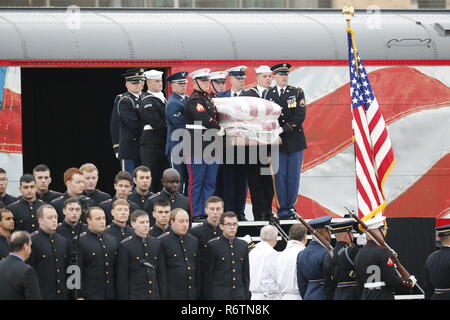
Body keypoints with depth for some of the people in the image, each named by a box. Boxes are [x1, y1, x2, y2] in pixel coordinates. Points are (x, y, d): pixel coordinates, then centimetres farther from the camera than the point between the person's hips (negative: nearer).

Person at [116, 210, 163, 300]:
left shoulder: (156, 244, 11)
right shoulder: (125, 246, -4)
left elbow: (160, 272, 14)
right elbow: (122, 278, -6)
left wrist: (162, 296, 9)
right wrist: (124, 297, -11)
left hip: (155, 296, 5)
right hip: (135, 295, -4)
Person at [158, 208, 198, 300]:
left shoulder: (194, 241, 12)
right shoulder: (162, 241, -6)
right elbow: (161, 271, -9)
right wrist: (163, 295, -12)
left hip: (192, 294, 5)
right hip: (172, 294, -5)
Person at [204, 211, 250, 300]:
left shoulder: (243, 245, 10)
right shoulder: (213, 245, -2)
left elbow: (246, 273, 14)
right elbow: (208, 274, -2)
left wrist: (247, 295, 10)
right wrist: (209, 297, -6)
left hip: (239, 296, 4)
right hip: (219, 295, -4)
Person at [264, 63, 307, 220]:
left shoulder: (297, 92, 5)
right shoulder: (268, 94, 6)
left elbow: (300, 116, -5)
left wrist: (283, 129, -12)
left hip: (295, 140, 0)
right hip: (277, 142, 0)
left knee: (293, 176, 0)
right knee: (280, 176, -3)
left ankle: (290, 207, 6)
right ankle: (282, 210, 0)